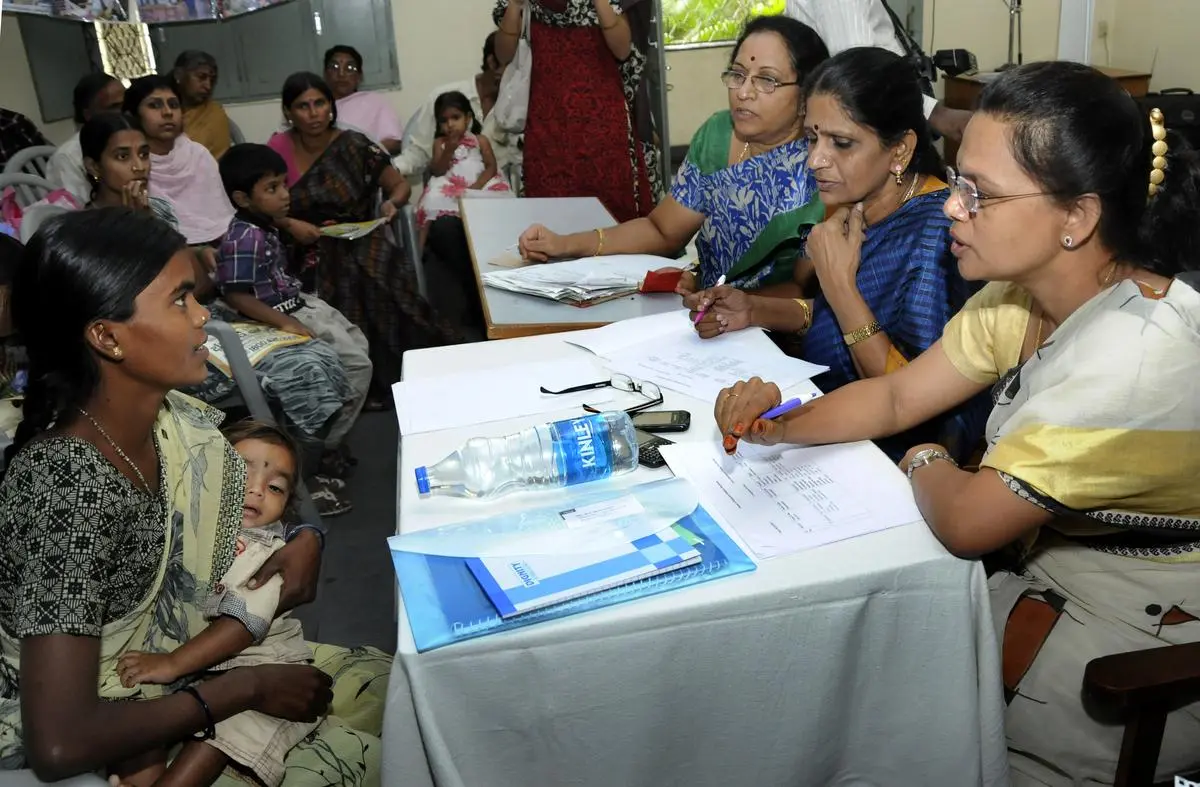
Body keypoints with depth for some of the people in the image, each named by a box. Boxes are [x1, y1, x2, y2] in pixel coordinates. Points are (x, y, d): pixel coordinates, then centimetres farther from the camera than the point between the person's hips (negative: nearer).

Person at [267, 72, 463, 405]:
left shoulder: (354, 146, 0)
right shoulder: (277, 150, 0)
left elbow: (400, 184, 8)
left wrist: (392, 203, -14)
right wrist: (289, 224, -16)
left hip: (358, 243, 0)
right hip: (308, 251, 0)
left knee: (383, 282, -32)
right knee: (335, 289, -32)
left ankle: (386, 377, -16)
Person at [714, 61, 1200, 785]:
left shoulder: (1136, 355, -33)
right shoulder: (1024, 295, -7)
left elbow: (964, 521, -29)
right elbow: (897, 398, 0)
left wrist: (926, 463, -7)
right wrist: (783, 424, -17)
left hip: (1136, 654, -7)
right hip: (1051, 566, 7)